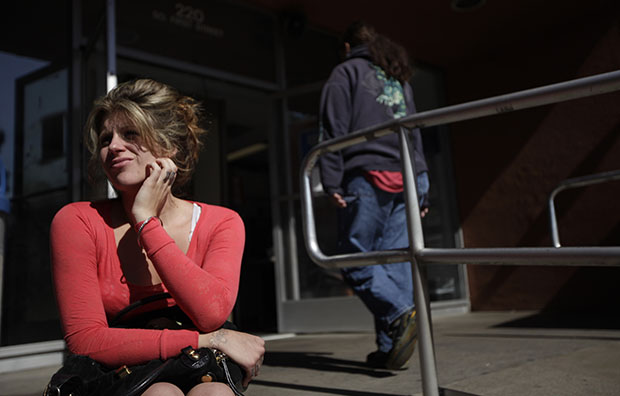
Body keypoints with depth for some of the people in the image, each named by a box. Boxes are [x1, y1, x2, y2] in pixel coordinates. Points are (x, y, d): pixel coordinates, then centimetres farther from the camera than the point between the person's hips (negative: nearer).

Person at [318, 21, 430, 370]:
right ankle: (390, 347, 2)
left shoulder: (346, 72, 10)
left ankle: (401, 313, -22)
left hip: (368, 176, -6)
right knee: (395, 260, 3)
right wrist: (423, 188, 21)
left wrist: (332, 181, -8)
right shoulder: (400, 79, 27)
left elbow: (334, 129, -3)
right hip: (408, 177, 6)